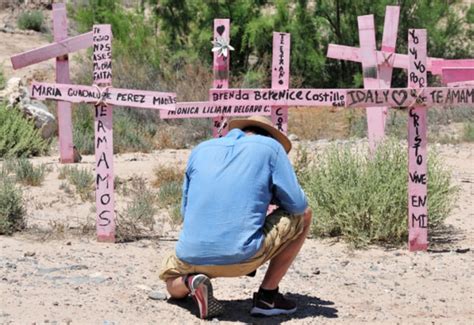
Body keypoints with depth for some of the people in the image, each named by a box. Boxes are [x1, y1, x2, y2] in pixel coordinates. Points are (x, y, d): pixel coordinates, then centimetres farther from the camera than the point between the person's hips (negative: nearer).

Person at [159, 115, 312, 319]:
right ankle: (267, 297, 13)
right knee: (303, 217, 20)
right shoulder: (271, 146, 7)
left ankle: (191, 282, 3)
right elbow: (297, 205, 4)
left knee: (174, 286, 39)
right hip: (242, 257, -4)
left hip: (191, 257, 4)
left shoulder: (201, 150, 18)